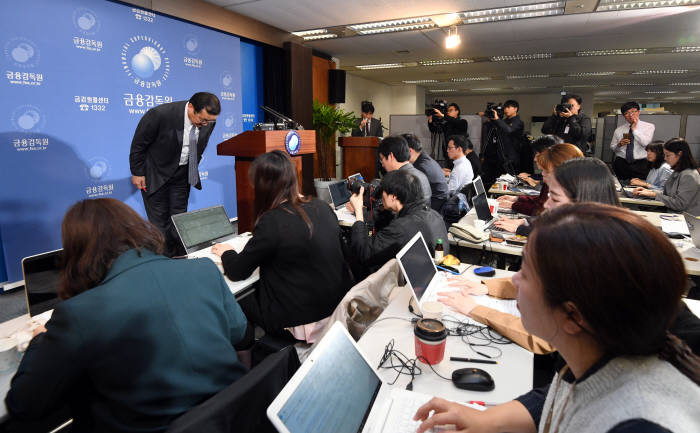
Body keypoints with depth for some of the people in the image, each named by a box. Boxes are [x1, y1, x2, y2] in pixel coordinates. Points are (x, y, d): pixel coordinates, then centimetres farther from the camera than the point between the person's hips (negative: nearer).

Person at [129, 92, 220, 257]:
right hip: (156, 173, -4)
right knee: (160, 222, -2)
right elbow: (138, 144, -12)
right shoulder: (160, 114, -27)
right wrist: (137, 173, -6)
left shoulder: (208, 121, -12)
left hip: (182, 175, 4)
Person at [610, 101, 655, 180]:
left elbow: (645, 143, -12)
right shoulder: (619, 129, 11)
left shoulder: (649, 126, 5)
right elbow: (612, 148, 14)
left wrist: (634, 129, -10)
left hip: (640, 165, -2)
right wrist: (619, 144, -7)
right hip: (621, 164, 2)